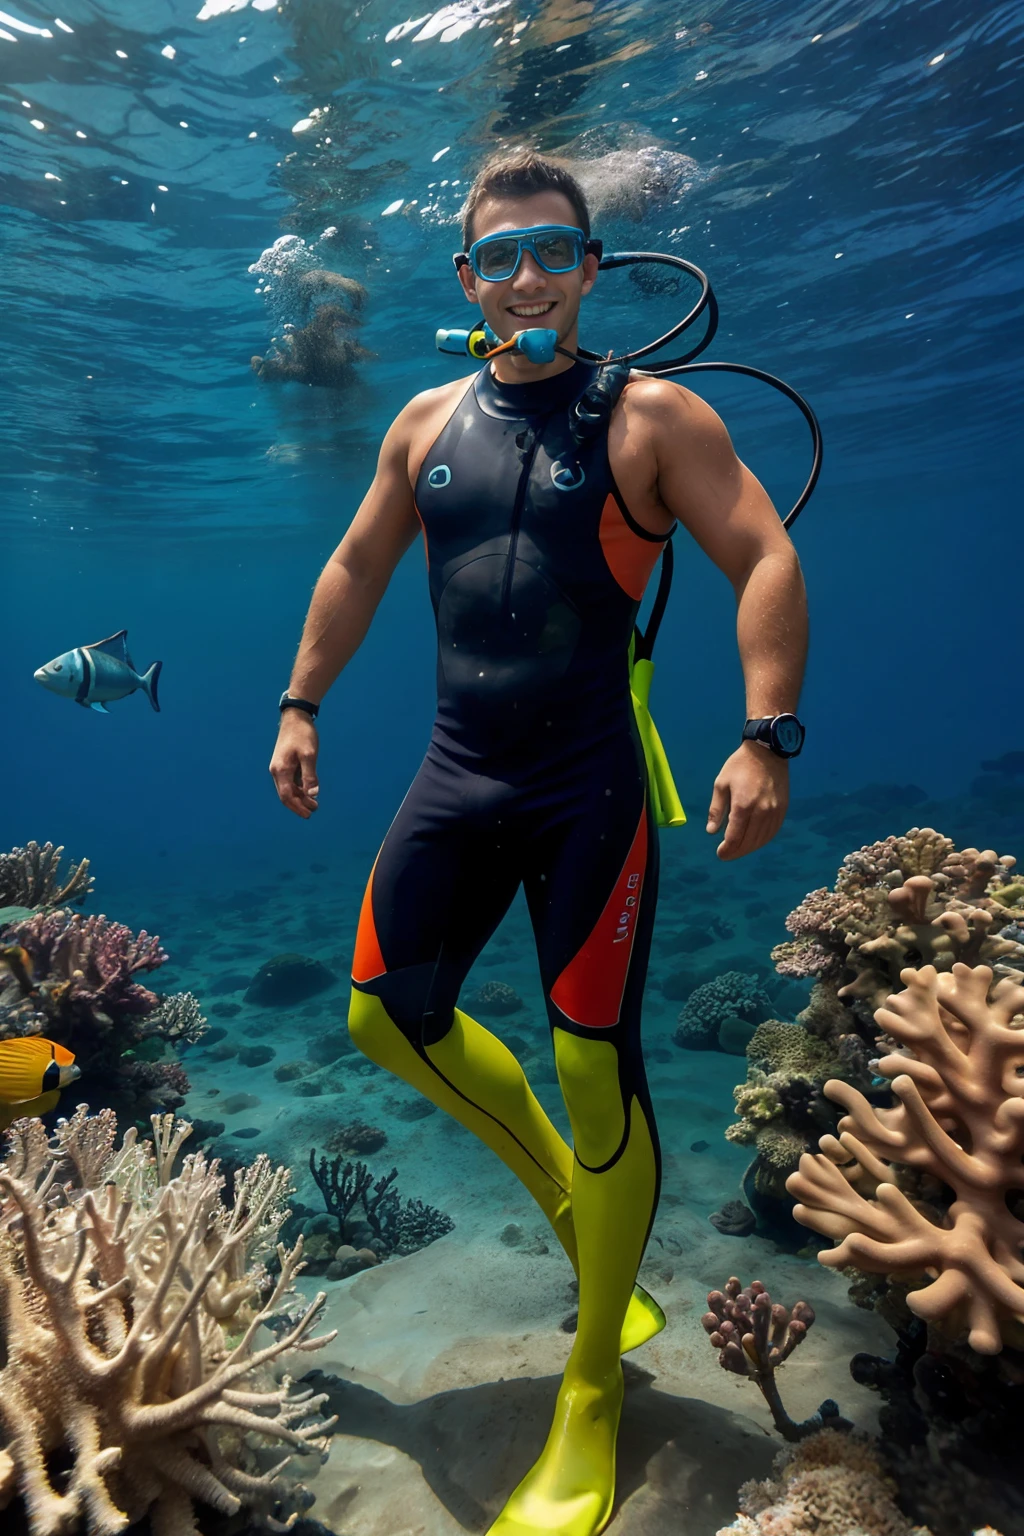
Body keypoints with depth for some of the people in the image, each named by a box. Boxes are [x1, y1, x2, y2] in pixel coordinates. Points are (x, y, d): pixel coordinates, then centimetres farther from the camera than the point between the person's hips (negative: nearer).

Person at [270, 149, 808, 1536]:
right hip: (458, 775, 6)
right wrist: (301, 705, 15)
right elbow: (356, 568, 21)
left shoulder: (652, 415, -1)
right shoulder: (428, 422, 13)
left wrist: (766, 739, -21)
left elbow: (767, 561, -8)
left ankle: (593, 1392, 21)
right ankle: (556, 1184, 36)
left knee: (597, 1069, -2)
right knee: (388, 1014, 9)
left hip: (589, 785, -5)